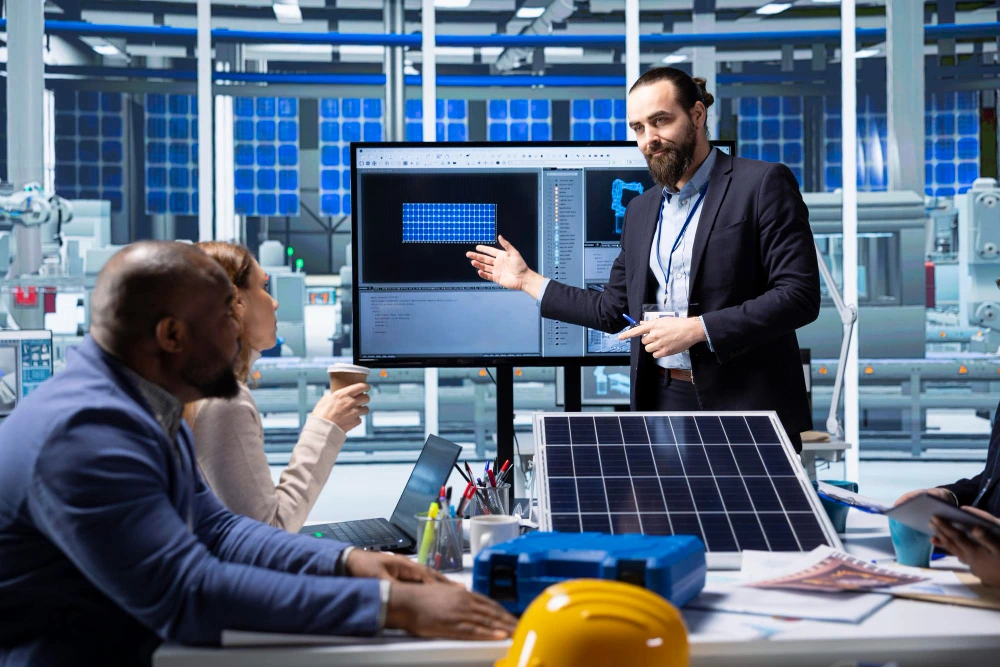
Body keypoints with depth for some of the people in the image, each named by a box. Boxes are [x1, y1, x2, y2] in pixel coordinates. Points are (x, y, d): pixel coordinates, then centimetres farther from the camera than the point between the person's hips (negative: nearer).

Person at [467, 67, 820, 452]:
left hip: (744, 406, -5)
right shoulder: (641, 209, 15)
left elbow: (799, 295, -13)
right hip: (662, 399, 5)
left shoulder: (763, 185, -6)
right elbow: (613, 311, 19)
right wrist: (527, 280, 18)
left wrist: (698, 329, -18)